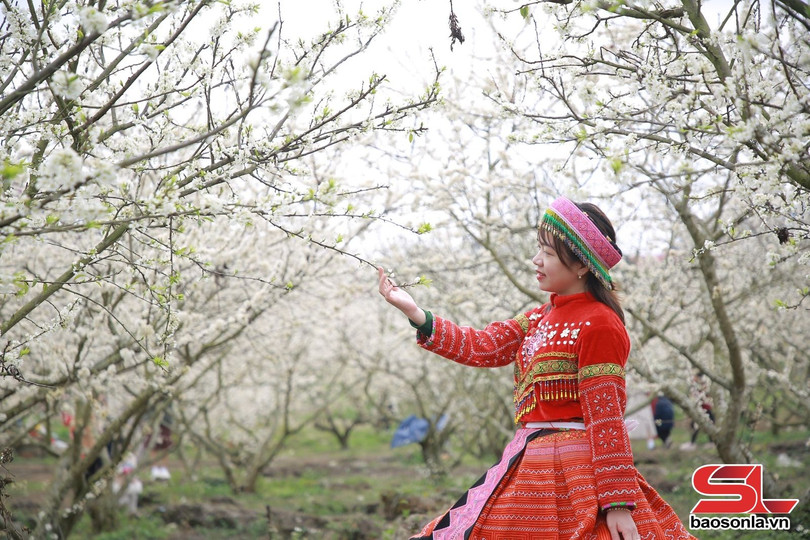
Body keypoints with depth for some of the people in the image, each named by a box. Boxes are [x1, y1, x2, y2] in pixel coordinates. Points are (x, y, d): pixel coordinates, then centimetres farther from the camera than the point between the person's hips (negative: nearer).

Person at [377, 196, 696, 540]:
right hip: (529, 465, 9)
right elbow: (483, 347, 7)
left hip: (575, 471, -9)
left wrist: (618, 502, -19)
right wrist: (414, 313, 1)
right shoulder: (540, 318, 13)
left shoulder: (598, 324, -13)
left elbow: (606, 417, -17)